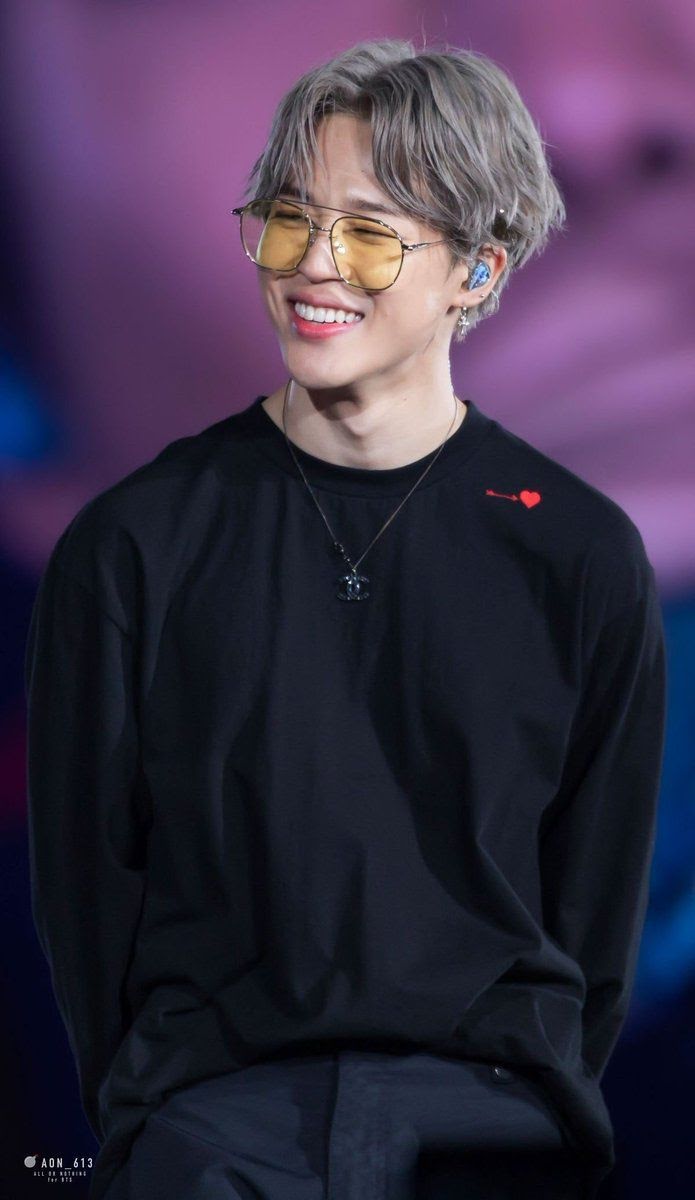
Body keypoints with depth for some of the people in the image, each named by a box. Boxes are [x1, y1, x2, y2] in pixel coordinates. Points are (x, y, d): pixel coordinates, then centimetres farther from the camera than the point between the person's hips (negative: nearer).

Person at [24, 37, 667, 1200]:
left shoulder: (581, 557, 7)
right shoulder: (131, 544, 6)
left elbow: (597, 906, 11)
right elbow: (86, 880, 9)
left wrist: (541, 1102, 3)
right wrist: (141, 1106, 1)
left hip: (486, 1101, 1)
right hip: (214, 1097, 0)